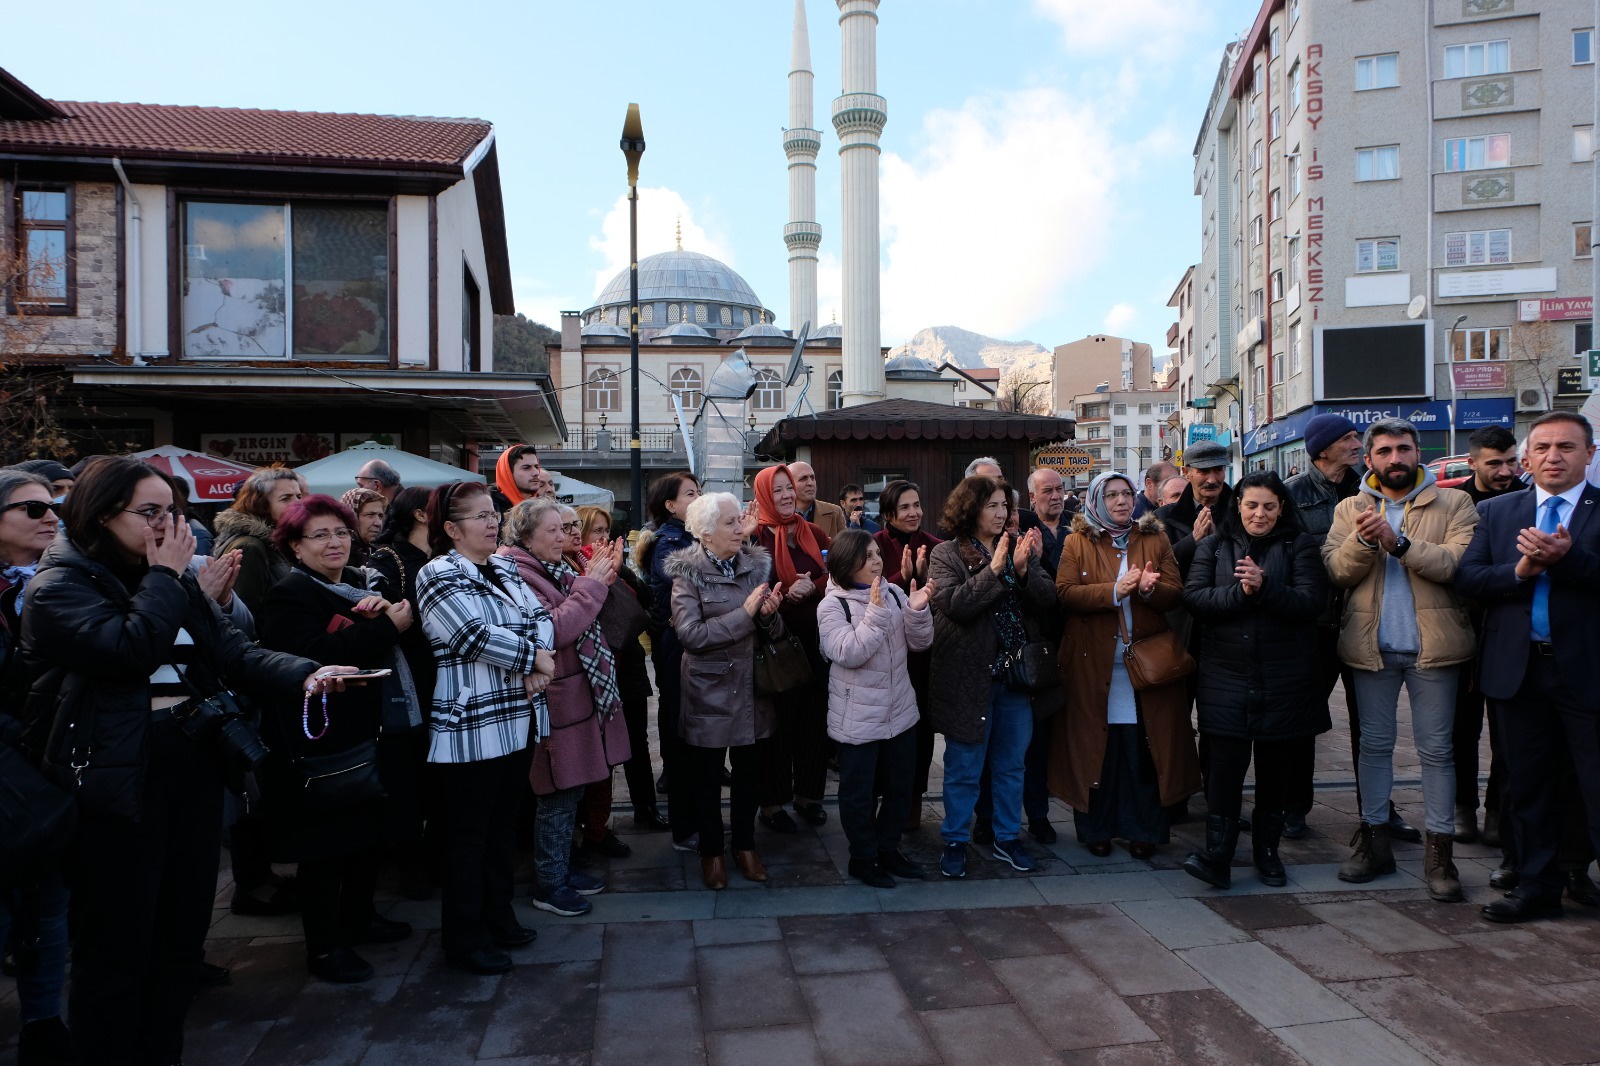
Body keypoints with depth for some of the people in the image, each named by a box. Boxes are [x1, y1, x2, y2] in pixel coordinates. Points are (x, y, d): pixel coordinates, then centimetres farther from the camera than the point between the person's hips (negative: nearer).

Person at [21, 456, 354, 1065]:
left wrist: (306, 675, -15)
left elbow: (235, 653, 3)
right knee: (115, 945, 5)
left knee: (181, 934, 15)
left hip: (195, 770, 7)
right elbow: (128, 650, -24)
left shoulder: (174, 581, 14)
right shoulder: (59, 585, -7)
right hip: (118, 782, -7)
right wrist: (164, 577, -12)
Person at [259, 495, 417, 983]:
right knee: (327, 843, 1)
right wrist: (387, 627, -24)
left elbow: (393, 644, 8)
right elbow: (320, 654, -28)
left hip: (369, 731, 8)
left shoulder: (359, 583, 12)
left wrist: (384, 612, -13)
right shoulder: (289, 595, -12)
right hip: (322, 739, -8)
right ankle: (323, 947, 15)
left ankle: (359, 915, 38)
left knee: (369, 831, 19)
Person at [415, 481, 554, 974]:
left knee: (503, 826, 18)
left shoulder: (505, 569, 11)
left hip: (517, 721, 8)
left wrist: (537, 665, -15)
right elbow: (474, 636, -23)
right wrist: (533, 658, -12)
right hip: (470, 728, -7)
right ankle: (464, 938, 19)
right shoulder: (439, 575, -12)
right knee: (468, 835, 5)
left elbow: (541, 617, 4)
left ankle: (498, 916, 33)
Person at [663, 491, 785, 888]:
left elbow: (773, 631, 5)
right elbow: (690, 633, -22)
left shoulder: (756, 564, 3)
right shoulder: (688, 573, -10)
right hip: (709, 689, -4)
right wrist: (744, 613, -24)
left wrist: (770, 613, -17)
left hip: (750, 688, 4)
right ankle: (711, 851, 28)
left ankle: (745, 844, 32)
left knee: (748, 771, 13)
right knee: (706, 774, 10)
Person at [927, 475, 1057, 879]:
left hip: (1017, 676, 5)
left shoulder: (1021, 548, 6)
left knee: (1011, 764, 16)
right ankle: (955, 841, 23)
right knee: (964, 768, 7)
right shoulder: (947, 554, -6)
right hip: (969, 676, -4)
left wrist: (1024, 569, -20)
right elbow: (953, 604, -21)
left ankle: (1007, 838, 32)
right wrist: (995, 570, -24)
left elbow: (1047, 600, -3)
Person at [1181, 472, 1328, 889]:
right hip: (1226, 677, 0)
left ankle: (1267, 850, 24)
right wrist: (1239, 593, -18)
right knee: (1225, 765, -5)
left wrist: (1264, 588, -23)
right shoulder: (1213, 546, 8)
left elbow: (1312, 602, -9)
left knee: (1275, 767, 10)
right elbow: (1193, 597, -4)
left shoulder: (1300, 545, 4)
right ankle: (1217, 857, -3)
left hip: (1284, 680, 0)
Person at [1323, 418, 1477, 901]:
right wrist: (1362, 541, -20)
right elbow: (1334, 571, -3)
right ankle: (1374, 840, 21)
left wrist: (1399, 541, -24)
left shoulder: (1453, 504, 1)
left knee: (1436, 749, 3)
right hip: (1371, 645, 2)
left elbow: (1457, 563, -15)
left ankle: (1439, 851, 12)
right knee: (1374, 744, 11)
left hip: (1432, 645, -2)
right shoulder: (1350, 509, 8)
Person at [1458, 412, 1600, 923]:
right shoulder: (1495, 511, 10)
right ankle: (1536, 887, 26)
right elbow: (1466, 578, 1)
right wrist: (1519, 571, -15)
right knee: (1528, 788, 13)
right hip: (1519, 670, 3)